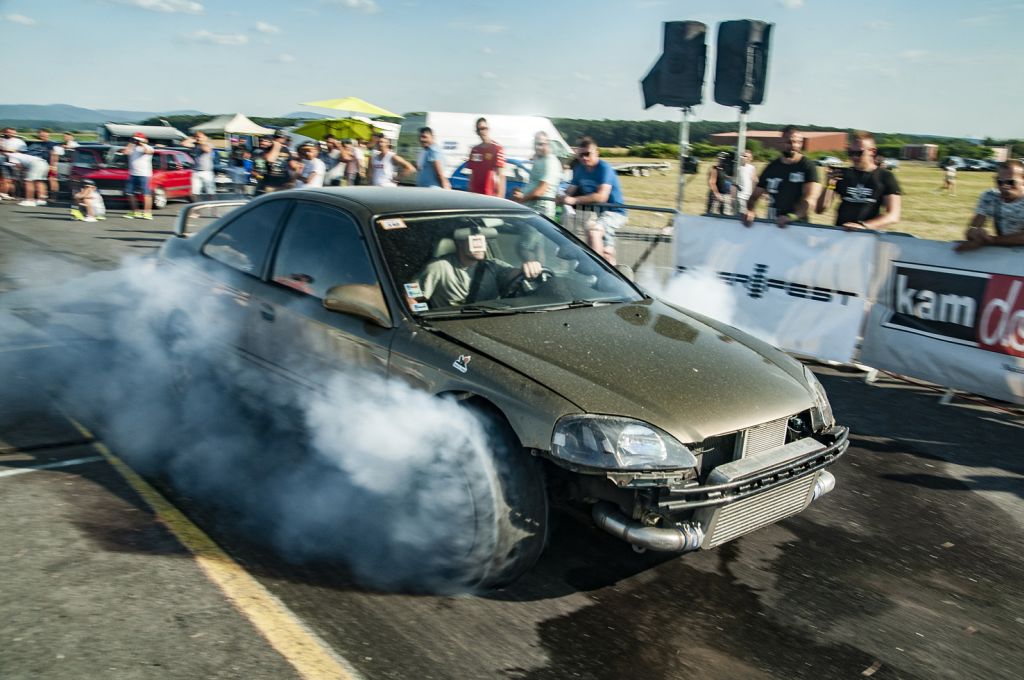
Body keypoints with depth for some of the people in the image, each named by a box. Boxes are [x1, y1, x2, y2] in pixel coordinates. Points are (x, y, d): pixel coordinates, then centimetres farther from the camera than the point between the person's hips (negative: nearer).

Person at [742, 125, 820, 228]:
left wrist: (792, 217, -32)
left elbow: (810, 198, -16)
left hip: (798, 224, -3)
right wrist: (750, 211, -13)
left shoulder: (807, 167, -4)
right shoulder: (772, 167, 8)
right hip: (772, 223, 3)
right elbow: (755, 196, 9)